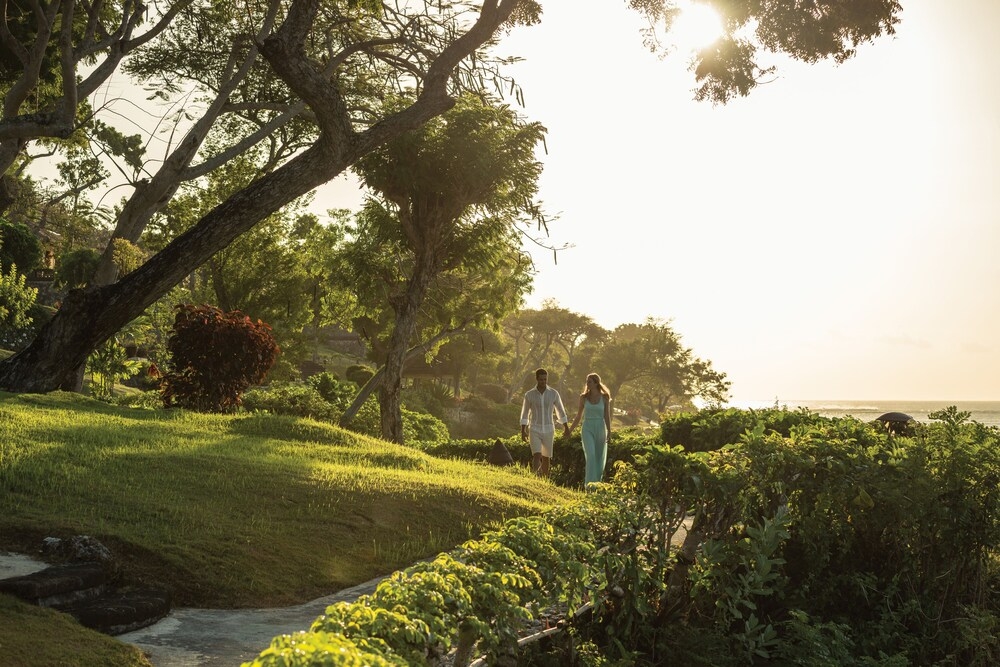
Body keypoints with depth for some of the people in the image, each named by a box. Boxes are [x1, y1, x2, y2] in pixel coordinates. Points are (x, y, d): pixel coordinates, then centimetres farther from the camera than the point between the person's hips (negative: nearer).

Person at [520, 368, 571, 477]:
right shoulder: (529, 394, -5)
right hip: (535, 430, -1)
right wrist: (523, 431, 1)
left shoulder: (554, 393, -4)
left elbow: (560, 411, 8)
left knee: (546, 458, 9)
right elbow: (524, 414, 5)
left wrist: (566, 427, 11)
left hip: (548, 430, 1)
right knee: (537, 456, -18)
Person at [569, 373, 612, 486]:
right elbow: (578, 416, 10)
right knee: (591, 456, -20)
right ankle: (590, 484, -22)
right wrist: (569, 430, 10)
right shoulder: (584, 397, 2)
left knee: (599, 459, 8)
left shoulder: (605, 397, 0)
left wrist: (609, 432, -11)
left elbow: (607, 416, -1)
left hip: (600, 430, 1)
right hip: (587, 429, -1)